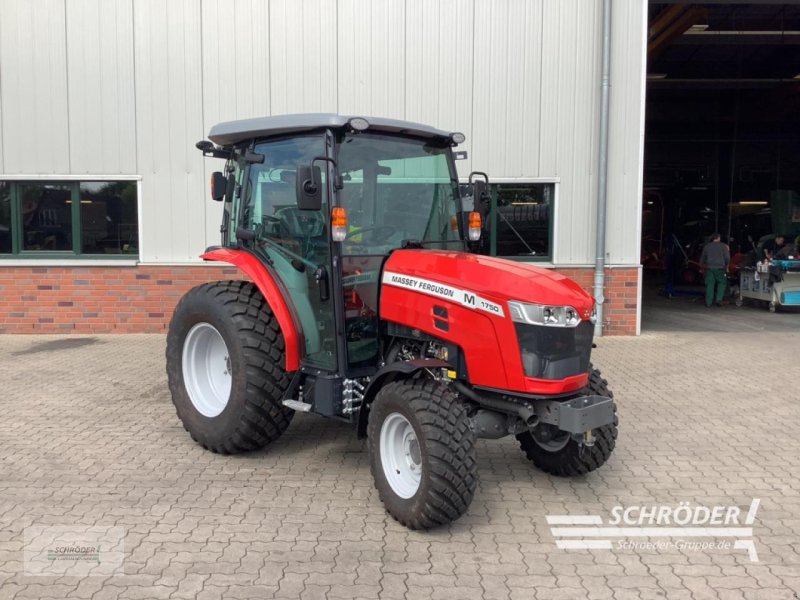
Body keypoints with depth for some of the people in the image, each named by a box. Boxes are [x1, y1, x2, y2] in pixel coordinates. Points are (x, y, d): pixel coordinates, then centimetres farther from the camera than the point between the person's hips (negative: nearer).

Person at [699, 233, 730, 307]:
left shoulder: (707, 246, 10)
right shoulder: (723, 246, 0)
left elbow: (702, 258, 18)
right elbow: (727, 258, -3)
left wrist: (701, 265, 33)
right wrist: (726, 265, 16)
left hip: (709, 267, 3)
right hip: (719, 267, -3)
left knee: (709, 284, 4)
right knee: (722, 283, 11)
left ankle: (708, 302, 2)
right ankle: (719, 299, -2)